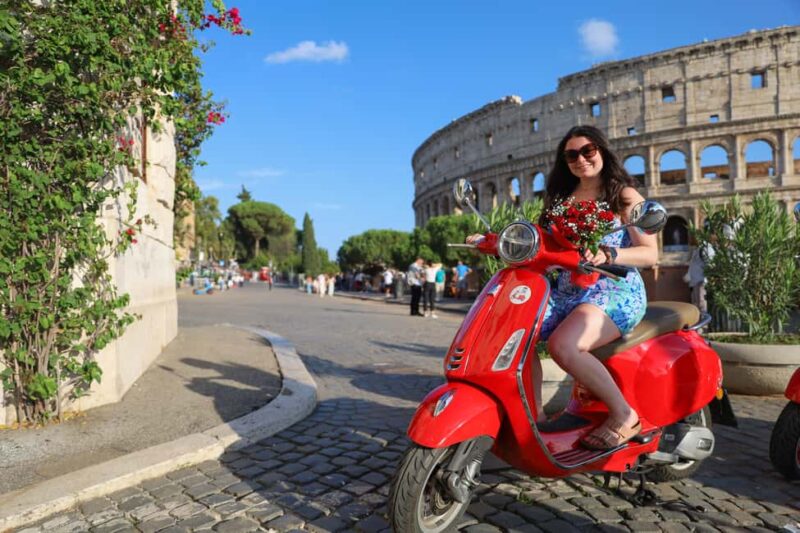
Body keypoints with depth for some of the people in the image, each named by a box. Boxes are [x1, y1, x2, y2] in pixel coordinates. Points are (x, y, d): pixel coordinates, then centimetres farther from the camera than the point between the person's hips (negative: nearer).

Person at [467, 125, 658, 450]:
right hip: (567, 290, 6)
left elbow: (650, 253, -6)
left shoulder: (625, 196, 4)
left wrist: (608, 255, -25)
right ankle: (535, 414, -8)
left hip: (616, 291, -5)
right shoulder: (562, 198, 20)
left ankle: (624, 416, -12)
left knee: (563, 346, -33)